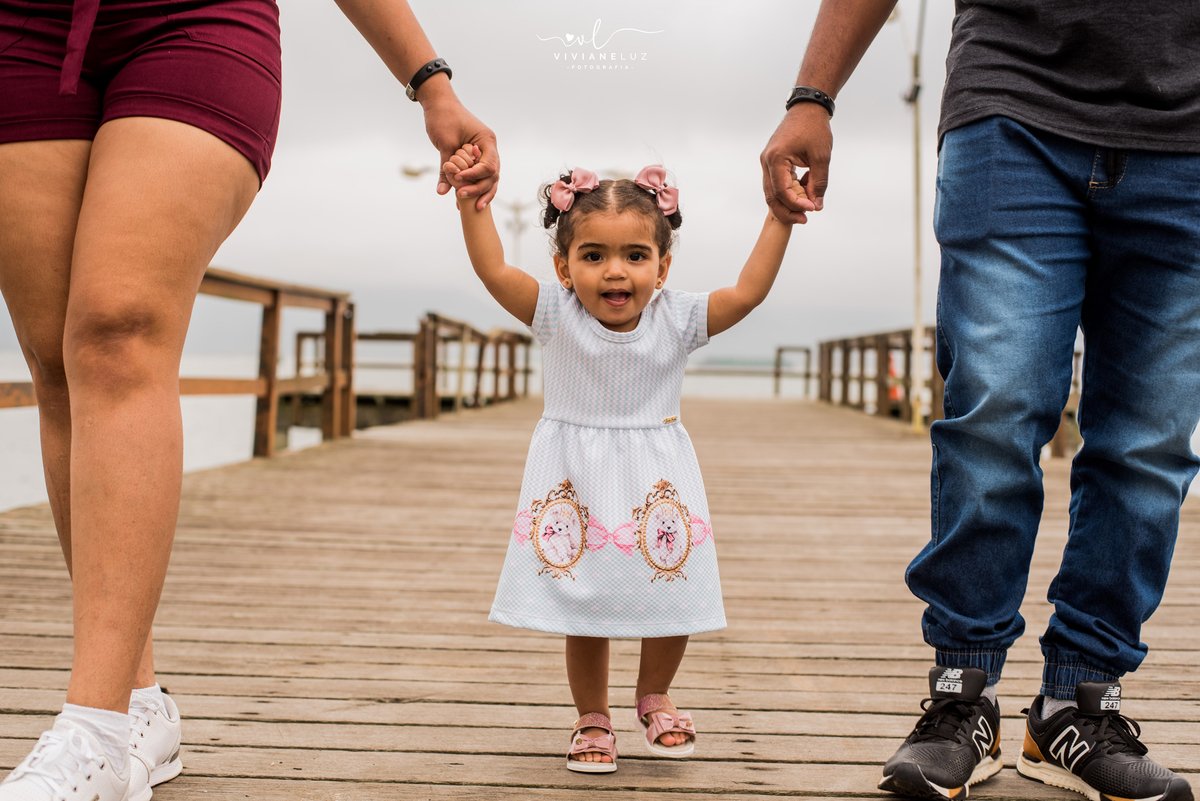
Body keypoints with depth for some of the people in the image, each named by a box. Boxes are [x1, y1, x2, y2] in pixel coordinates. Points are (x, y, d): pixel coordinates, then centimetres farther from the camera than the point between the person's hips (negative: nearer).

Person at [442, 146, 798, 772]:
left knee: (670, 600, 7)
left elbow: (748, 292, -13)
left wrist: (780, 218, -17)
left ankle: (654, 697, 36)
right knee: (582, 608, 6)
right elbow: (493, 270, -18)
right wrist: (472, 202, -26)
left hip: (656, 484, 1)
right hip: (576, 483, -1)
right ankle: (592, 717, 29)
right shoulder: (556, 315, -10)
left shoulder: (676, 320, -9)